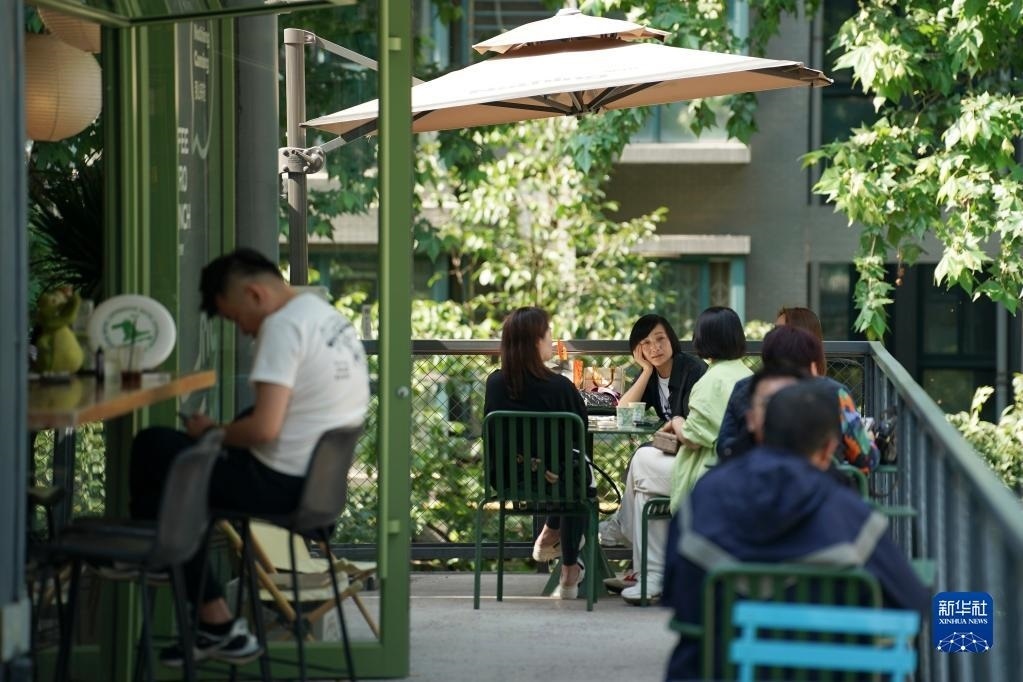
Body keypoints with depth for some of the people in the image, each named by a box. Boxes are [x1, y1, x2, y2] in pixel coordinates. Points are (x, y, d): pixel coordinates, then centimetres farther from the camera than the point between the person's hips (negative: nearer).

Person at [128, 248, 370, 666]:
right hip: (323, 479, 10)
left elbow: (264, 429, -26)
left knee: (153, 449, 1)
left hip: (282, 486, -10)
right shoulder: (326, 315, 12)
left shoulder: (283, 326, -18)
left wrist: (211, 433, -8)